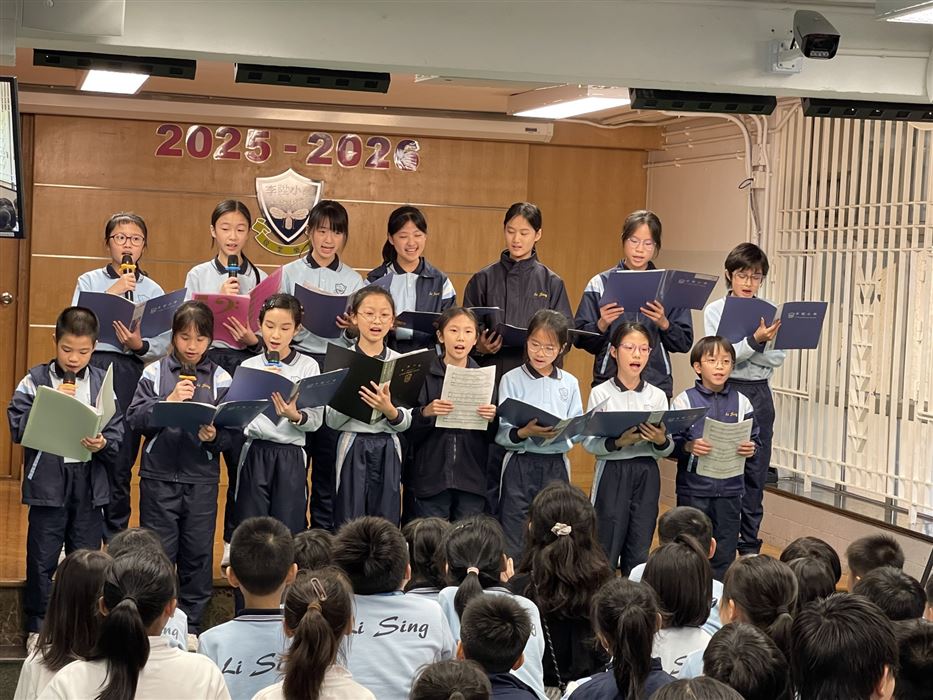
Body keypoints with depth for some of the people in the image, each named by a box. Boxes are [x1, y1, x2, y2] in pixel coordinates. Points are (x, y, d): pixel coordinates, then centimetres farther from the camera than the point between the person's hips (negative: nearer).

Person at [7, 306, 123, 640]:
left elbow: (117, 431, 2)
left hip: (89, 481, 2)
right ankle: (38, 627, 17)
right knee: (42, 558, 5)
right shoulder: (36, 380, -1)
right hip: (47, 480, -2)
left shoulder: (102, 382, 5)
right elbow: (17, 426, -10)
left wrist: (103, 443, -19)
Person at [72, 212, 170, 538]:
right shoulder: (89, 282, 9)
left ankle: (115, 537, 14)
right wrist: (111, 294, -10)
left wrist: (140, 345, -15)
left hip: (132, 372, 1)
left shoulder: (153, 290, 12)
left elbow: (164, 343, 5)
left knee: (122, 460, 3)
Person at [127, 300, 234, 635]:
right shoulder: (155, 372, 4)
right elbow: (135, 418, -4)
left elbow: (232, 431, -1)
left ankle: (191, 626, 18)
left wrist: (214, 437, -21)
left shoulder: (220, 378, 4)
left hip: (201, 478, 1)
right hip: (159, 475, -1)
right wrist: (169, 401, -15)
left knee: (198, 552, 6)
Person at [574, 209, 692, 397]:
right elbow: (581, 340, 1)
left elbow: (684, 343, 4)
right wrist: (601, 325, -17)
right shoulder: (600, 284, 3)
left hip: (657, 384, 1)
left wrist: (664, 324, -13)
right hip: (609, 382, -1)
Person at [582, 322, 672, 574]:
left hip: (646, 474, 3)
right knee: (607, 547, -1)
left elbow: (667, 450, 5)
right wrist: (618, 442, -23)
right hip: (612, 472, -3)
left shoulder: (657, 396, 6)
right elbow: (589, 442, -7)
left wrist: (661, 441, -17)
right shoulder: (601, 393, -2)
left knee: (640, 551, 5)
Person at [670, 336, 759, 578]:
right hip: (694, 488, -2)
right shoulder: (684, 401, -3)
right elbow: (670, 444, -6)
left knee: (725, 553, 7)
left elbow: (754, 439, 9)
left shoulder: (741, 403, 5)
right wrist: (689, 447, -25)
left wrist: (751, 449, -12)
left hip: (730, 488, 3)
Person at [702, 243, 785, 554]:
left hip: (759, 394, 3)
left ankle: (750, 546, 13)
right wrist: (755, 341, -25)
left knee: (756, 471, 5)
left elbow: (777, 358, -1)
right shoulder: (715, 310, 0)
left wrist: (745, 348, -15)